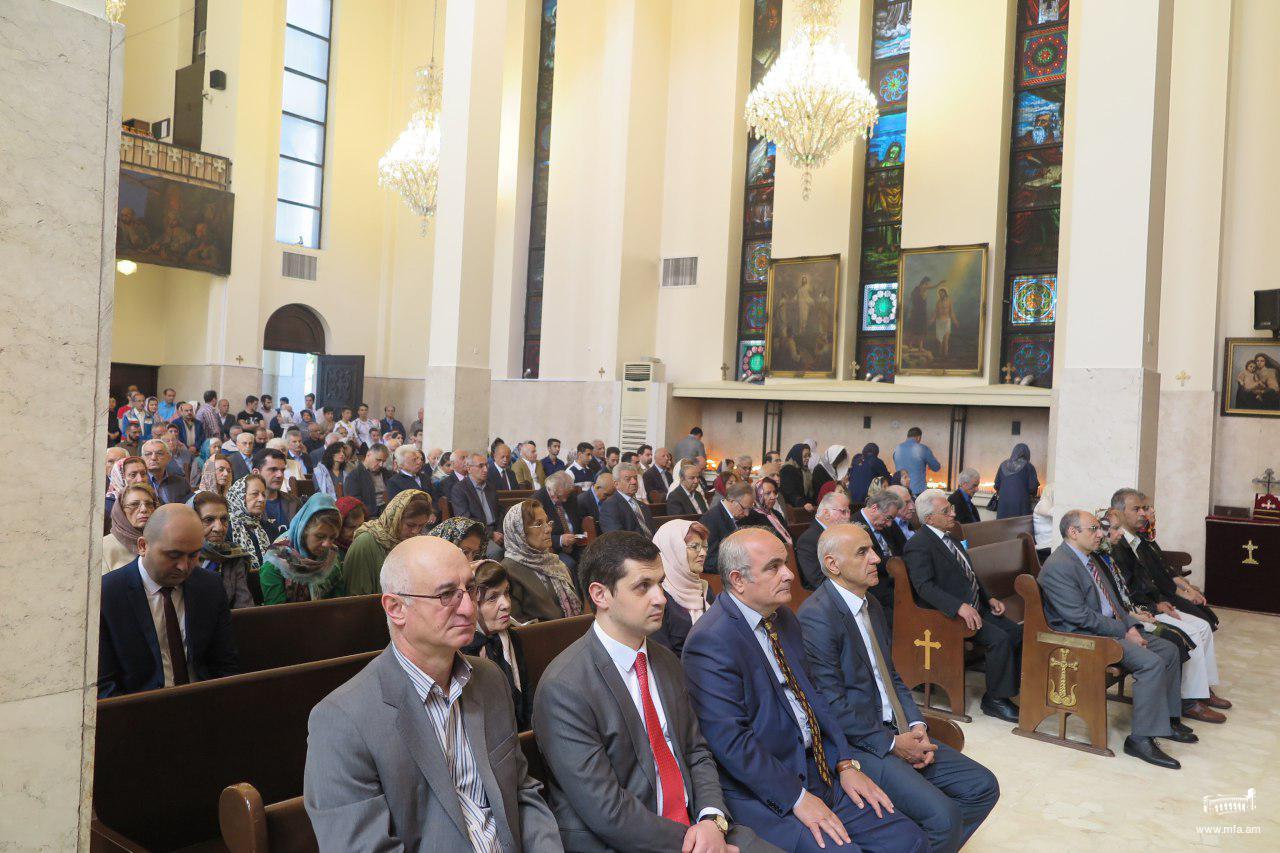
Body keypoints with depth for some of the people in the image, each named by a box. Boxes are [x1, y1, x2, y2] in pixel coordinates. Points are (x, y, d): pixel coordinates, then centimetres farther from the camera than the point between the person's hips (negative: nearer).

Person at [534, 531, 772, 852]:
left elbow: (697, 753, 11)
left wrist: (712, 819, -6)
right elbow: (607, 811, -18)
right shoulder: (563, 689, -17)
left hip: (692, 825, 6)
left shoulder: (665, 661, 7)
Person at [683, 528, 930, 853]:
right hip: (763, 795, -8)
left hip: (823, 772, 8)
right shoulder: (710, 642, -19)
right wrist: (796, 798, -18)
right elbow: (730, 740, -21)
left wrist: (845, 763, 4)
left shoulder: (783, 616, 9)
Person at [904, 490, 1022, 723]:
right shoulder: (918, 546, -14)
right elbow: (925, 587, -25)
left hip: (976, 607, 9)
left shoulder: (950, 537, 15)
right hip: (949, 614, -9)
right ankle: (994, 699, -7)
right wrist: (960, 607, -35)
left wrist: (989, 598, 9)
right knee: (1000, 639, -23)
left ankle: (1018, 683, 14)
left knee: (1018, 632, -2)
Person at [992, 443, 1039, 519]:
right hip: (1021, 506, -3)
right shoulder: (1028, 466, -4)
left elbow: (997, 485, 6)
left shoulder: (1004, 464, 5)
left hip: (1004, 504, 3)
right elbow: (1033, 487, -8)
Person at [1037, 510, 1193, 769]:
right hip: (1082, 636, -11)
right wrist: (1124, 631, -16)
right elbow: (1080, 616, -23)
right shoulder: (1058, 567, -20)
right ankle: (1141, 738, -16)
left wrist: (1131, 625, 2)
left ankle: (1168, 719, 23)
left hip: (1112, 627, 11)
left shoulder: (1087, 557, 14)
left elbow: (1110, 600, 19)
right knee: (1152, 663, -23)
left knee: (1169, 650, 9)